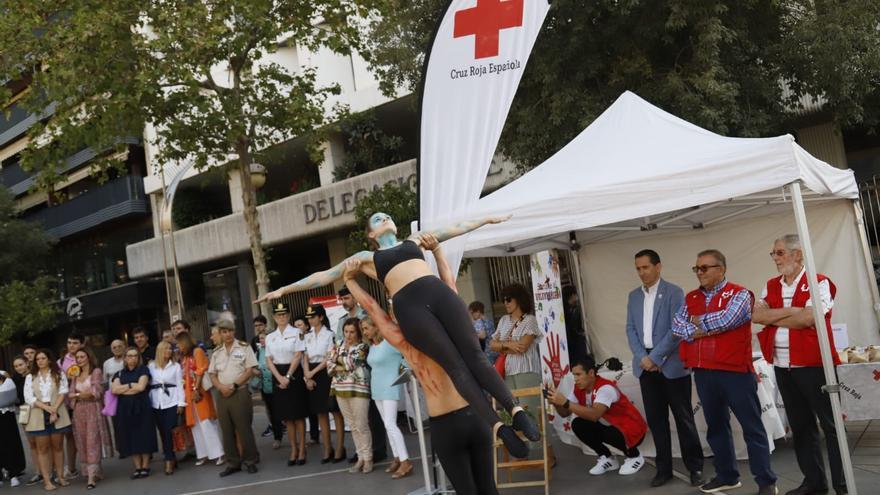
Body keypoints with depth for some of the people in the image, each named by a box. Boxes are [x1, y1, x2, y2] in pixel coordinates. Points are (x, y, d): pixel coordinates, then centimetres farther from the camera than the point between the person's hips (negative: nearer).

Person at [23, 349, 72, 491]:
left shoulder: (59, 374, 8)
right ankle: (47, 480, 1)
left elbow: (63, 392, -2)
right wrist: (47, 407, -14)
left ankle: (60, 476, 11)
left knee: (58, 446, 5)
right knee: (43, 448, 0)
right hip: (39, 415, 0)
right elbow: (28, 397, -2)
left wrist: (54, 409, -15)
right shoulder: (30, 377, 8)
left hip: (57, 414, 0)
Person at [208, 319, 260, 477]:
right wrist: (221, 387, -8)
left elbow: (250, 370, -5)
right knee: (227, 430, 7)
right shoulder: (216, 353, 13)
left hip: (240, 393, -4)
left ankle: (250, 461, 8)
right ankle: (233, 463, 14)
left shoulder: (244, 348, 0)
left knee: (244, 428, -3)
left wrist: (234, 385, -13)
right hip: (222, 395, 4)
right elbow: (212, 374, 11)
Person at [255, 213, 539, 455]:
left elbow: (455, 229, 37)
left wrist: (487, 220, 39)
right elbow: (324, 276, 24)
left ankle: (516, 410, -14)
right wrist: (284, 290, 22)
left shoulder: (414, 240, 31)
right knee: (455, 364, -12)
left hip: (440, 294, 2)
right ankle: (499, 426, -16)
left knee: (474, 355, -10)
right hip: (410, 308, -2)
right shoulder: (366, 257, 24)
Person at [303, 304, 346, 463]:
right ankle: (327, 449, 15)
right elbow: (305, 358, 8)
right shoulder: (308, 337, 12)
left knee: (336, 412, -1)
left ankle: (340, 448, 5)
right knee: (321, 413, 8)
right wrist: (307, 377, -4)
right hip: (313, 375, 6)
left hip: (327, 373, -6)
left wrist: (313, 372, -13)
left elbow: (329, 358, -11)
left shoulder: (329, 334, -6)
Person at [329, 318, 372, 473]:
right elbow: (329, 366, 6)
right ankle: (361, 457, 17)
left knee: (362, 426, -4)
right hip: (340, 390, 6)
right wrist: (344, 367, -8)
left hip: (358, 389, -5)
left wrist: (337, 357, 0)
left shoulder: (362, 347, -3)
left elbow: (351, 362, -15)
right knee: (353, 426, 10)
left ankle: (368, 458, 6)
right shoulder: (339, 346, 13)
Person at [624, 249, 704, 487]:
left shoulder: (674, 292, -5)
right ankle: (663, 468, 17)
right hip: (646, 365, 5)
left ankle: (695, 467, 14)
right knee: (655, 419, 8)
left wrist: (655, 357, -14)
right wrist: (642, 357, -5)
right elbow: (630, 329, 9)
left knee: (683, 418, 3)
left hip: (671, 364, -4)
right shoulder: (633, 296, 12)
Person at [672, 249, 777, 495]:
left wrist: (698, 321, -6)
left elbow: (726, 319, -21)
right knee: (716, 426, 15)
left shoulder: (739, 294, -6)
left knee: (752, 427, 1)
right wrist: (697, 331, -14)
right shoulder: (691, 298, 12)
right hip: (703, 373, 6)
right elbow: (676, 325, 2)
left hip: (735, 371, -6)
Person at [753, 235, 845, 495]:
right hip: (782, 366, 7)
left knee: (831, 424, 1)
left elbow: (808, 319, -20)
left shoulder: (819, 282, -7)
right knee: (800, 425, 14)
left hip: (813, 364, -6)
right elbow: (756, 315, -3)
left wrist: (772, 317, -7)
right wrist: (791, 311, -12)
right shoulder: (771, 286, 11)